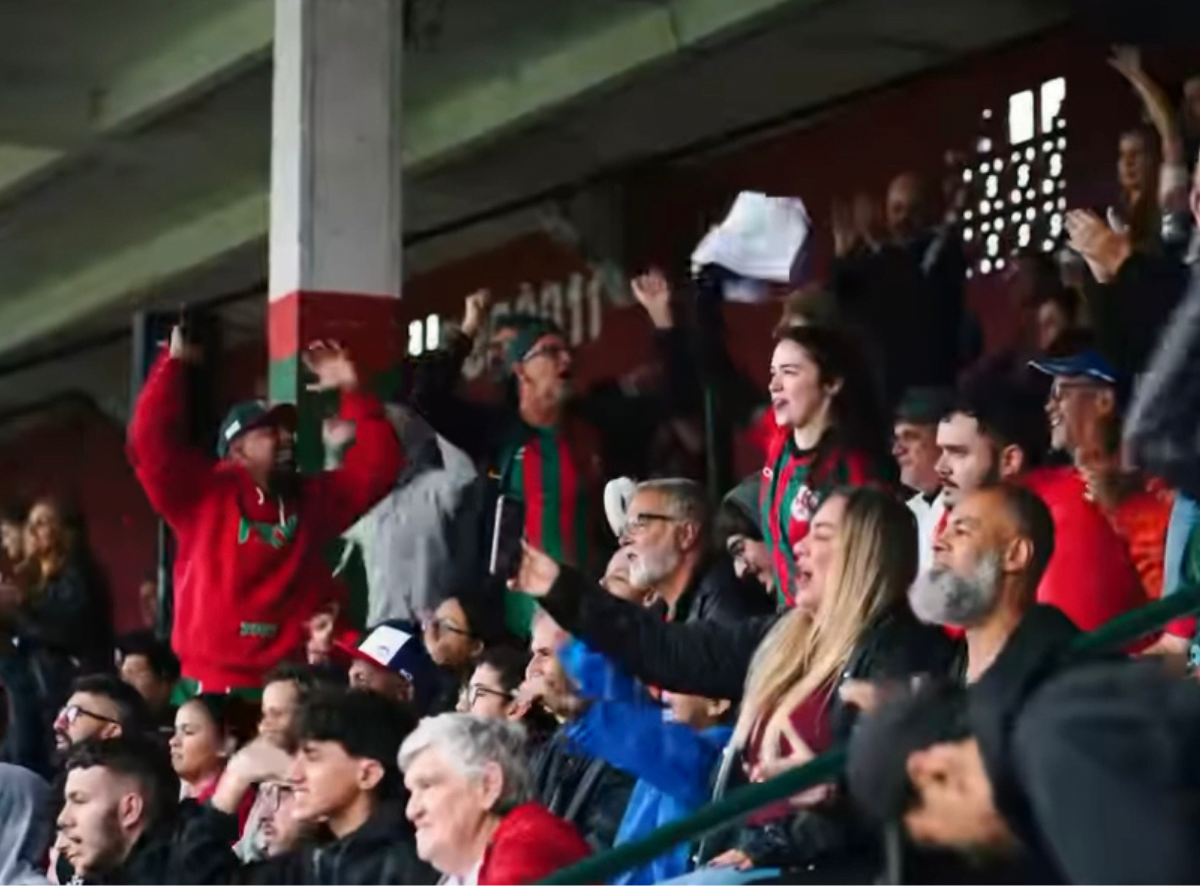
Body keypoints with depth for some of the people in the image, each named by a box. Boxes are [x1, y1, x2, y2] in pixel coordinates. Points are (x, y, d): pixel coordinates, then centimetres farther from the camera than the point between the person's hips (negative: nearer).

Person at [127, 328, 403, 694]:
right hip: (213, 685, -3)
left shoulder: (314, 500, 15)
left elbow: (377, 465, 14)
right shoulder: (204, 495, 4)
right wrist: (174, 363, -7)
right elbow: (151, 440, -5)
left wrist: (351, 393, 8)